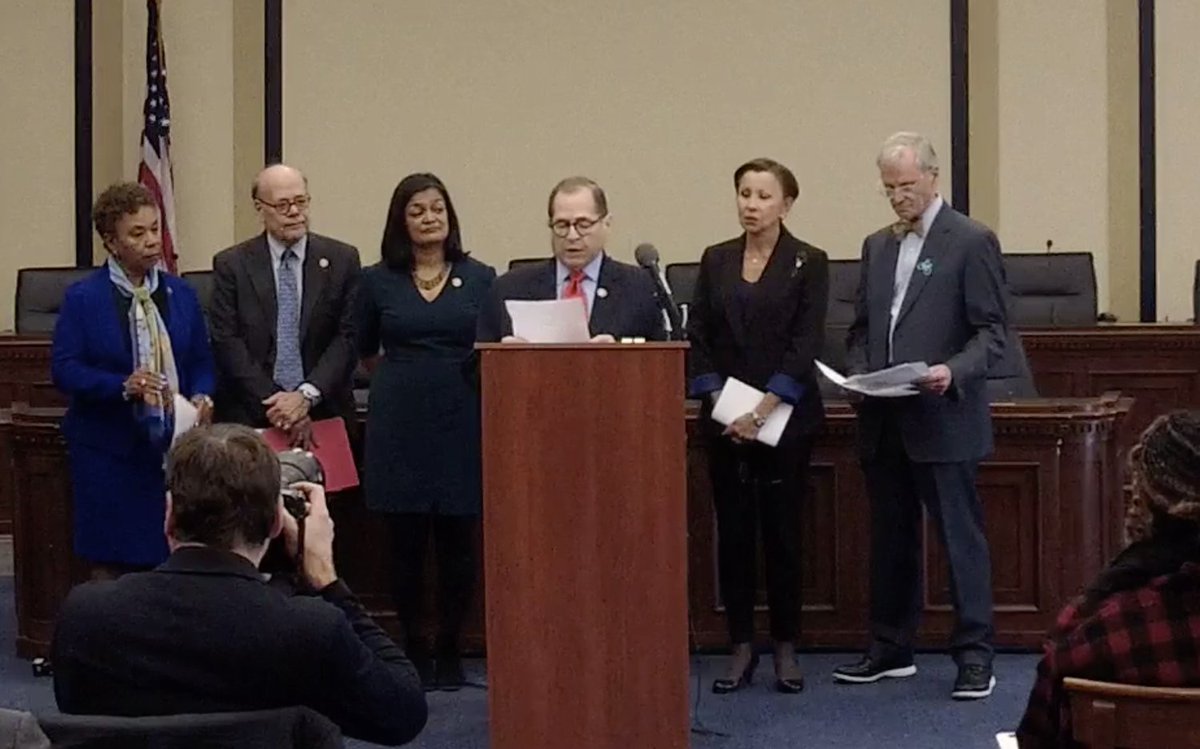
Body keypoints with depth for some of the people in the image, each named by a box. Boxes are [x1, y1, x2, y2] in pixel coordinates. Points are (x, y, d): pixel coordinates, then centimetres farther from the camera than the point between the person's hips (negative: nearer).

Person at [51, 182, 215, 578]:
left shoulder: (180, 294, 9)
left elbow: (202, 362, 13)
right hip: (108, 452, -3)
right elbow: (64, 369, -9)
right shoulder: (83, 298, -3)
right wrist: (123, 386, -23)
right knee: (109, 562, 0)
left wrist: (201, 397, -8)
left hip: (172, 445, 3)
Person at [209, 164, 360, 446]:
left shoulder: (342, 259, 4)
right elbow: (227, 342, -3)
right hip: (250, 417, -1)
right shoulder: (231, 264, 3)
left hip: (325, 412, 1)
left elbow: (348, 337, -1)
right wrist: (272, 402, -13)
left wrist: (307, 396, -13)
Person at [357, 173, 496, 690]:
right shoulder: (377, 281, 6)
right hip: (400, 424, 0)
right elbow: (362, 350, 17)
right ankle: (412, 650, 14)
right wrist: (402, 373, 10)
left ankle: (449, 652, 14)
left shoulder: (480, 278, 6)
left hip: (462, 422, 0)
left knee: (458, 542, 2)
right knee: (405, 542, 2)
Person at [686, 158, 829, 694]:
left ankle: (785, 648, 11)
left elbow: (805, 343, -8)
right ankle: (741, 647, 12)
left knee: (782, 530, 1)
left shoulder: (808, 263, -1)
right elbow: (698, 336, 6)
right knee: (733, 533, 4)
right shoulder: (716, 260, 9)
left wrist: (764, 409, -15)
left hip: (785, 417, -3)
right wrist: (718, 401, -7)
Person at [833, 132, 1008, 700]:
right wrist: (858, 373, 1)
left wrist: (952, 372, -23)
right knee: (890, 538, 13)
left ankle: (974, 656, 4)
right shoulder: (877, 246, 15)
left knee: (961, 536, -2)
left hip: (944, 420, -6)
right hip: (884, 421, 6)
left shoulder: (972, 242, -4)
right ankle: (890, 649, 22)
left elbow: (991, 331, -7)